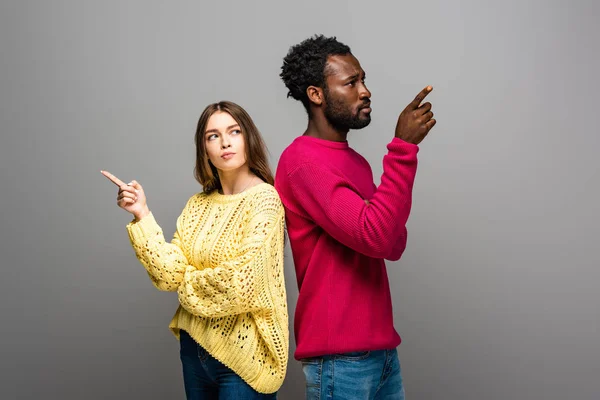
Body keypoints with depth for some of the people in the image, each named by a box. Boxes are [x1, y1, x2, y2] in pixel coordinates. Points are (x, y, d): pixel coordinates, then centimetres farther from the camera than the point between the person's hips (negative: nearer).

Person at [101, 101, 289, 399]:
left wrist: (189, 283, -5)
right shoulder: (198, 205, 5)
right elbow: (170, 275, -4)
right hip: (194, 344, 6)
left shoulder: (264, 199, -13)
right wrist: (142, 215, -9)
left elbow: (241, 285, -22)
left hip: (243, 352, -6)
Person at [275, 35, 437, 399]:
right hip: (340, 357, -8)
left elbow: (393, 246, 9)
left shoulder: (356, 161, 14)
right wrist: (403, 146, -21)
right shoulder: (302, 161, -15)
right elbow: (375, 236, -24)